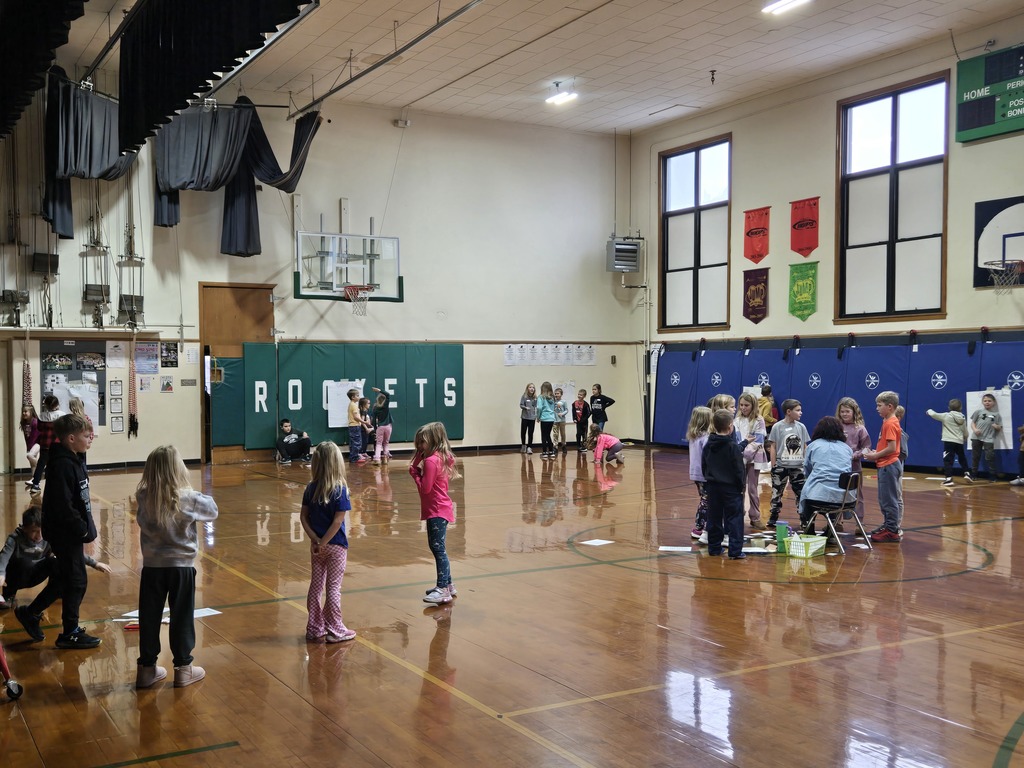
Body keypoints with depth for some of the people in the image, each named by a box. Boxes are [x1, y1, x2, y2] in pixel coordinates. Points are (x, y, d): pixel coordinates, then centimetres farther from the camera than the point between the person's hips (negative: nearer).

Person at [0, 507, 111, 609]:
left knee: (54, 561, -22)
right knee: (23, 561, -34)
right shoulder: (15, 538, -25)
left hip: (33, 576, 3)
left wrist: (94, 564, -18)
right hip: (15, 578, -3)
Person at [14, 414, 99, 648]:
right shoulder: (62, 465, -21)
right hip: (66, 534, -9)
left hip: (71, 533, 9)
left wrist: (85, 527, 10)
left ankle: (30, 613, 35)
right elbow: (63, 506, -25)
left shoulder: (73, 461, 9)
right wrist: (83, 530, -19)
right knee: (76, 582, 1)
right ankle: (70, 633, 13)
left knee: (63, 579, 20)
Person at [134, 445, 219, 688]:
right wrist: (203, 498, 17)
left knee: (149, 618, 13)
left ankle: (147, 668, 23)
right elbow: (213, 511, -2)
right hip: (181, 566, -2)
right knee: (182, 617, 9)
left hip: (152, 566, 2)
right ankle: (183, 668, 18)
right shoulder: (188, 499, -17)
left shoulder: (143, 497, -11)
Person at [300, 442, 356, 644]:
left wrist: (315, 540, -6)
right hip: (335, 546, -5)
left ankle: (314, 628, 24)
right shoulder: (339, 490, -17)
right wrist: (322, 543, -16)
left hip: (317, 545, 5)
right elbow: (337, 521, -21)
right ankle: (335, 630, 15)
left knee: (316, 586, 14)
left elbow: (303, 517, -2)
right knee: (333, 588, 5)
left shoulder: (310, 488, -1)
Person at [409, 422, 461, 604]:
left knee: (438, 548, -9)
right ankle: (447, 584, 26)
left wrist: (415, 472, -8)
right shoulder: (443, 457, 10)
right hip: (441, 508, 10)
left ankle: (443, 590, -10)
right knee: (437, 547, 18)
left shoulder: (431, 461, -19)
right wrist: (418, 471, -1)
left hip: (436, 511, -10)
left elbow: (425, 488, -20)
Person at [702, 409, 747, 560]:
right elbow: (739, 469, -13)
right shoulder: (733, 446, -15)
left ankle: (714, 547, 18)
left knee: (714, 518, 13)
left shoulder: (708, 445, 3)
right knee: (734, 518, -1)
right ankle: (735, 550, -4)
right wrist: (742, 485, -2)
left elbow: (703, 466, 10)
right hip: (731, 487, -5)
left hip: (713, 486, 6)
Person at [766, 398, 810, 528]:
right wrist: (773, 466, -5)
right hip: (781, 466, -3)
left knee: (801, 493, 5)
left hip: (798, 466, 3)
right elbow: (773, 447, -3)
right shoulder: (778, 427, -6)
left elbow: (805, 447, 9)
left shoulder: (801, 427, 3)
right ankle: (773, 518, 15)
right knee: (777, 492, 5)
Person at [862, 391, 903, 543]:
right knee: (884, 499, 18)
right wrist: (876, 452, 6)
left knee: (889, 499, -4)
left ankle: (892, 531, 0)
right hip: (886, 465, 10)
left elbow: (891, 448, -23)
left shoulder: (890, 423, -17)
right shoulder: (888, 422, 13)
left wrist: (875, 456, -14)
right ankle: (888, 525, 27)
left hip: (888, 466, -10)